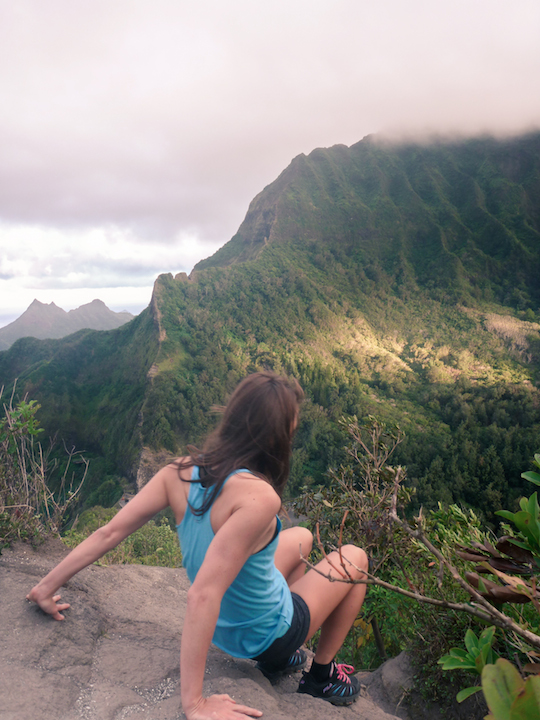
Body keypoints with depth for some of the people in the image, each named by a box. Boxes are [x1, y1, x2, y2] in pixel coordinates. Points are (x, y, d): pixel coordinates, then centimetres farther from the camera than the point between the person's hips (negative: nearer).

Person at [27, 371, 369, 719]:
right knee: (354, 558, 15)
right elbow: (202, 595, -39)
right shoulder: (258, 497, -37)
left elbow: (108, 533, -15)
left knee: (302, 537, 28)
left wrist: (48, 586, -5)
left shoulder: (180, 472, -17)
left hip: (226, 622, 6)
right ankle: (322, 676, 31)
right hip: (267, 634, -6)